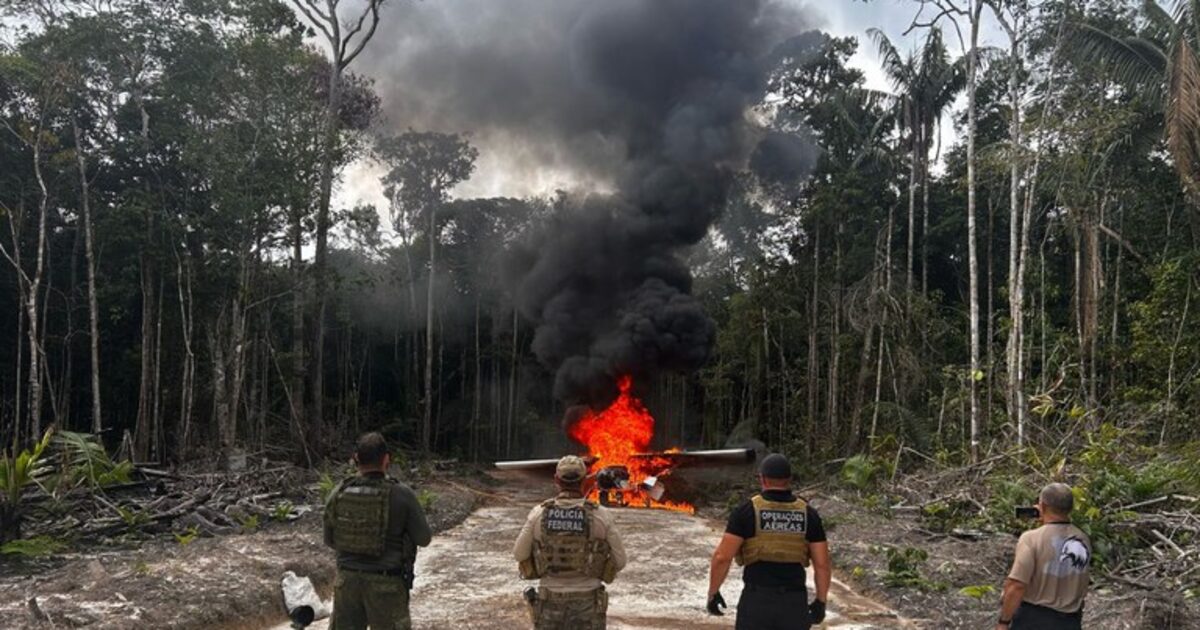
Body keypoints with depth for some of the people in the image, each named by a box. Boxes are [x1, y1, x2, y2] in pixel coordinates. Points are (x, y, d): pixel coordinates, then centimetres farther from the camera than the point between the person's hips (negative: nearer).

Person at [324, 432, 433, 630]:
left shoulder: (338, 493, -4)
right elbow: (423, 538, -6)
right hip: (386, 584, -4)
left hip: (348, 579, 4)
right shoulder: (401, 494, -15)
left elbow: (330, 539, 8)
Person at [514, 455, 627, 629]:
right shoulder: (600, 516, -12)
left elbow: (520, 553, 3)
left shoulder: (539, 514, -10)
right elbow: (619, 560, -3)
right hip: (586, 604, -1)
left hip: (551, 603, 1)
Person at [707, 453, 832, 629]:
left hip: (757, 601, -3)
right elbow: (822, 564, 1)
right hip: (794, 603, 3)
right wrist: (821, 601, 13)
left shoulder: (746, 511, -8)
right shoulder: (808, 514, 1)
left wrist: (712, 593, 2)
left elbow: (722, 557, -12)